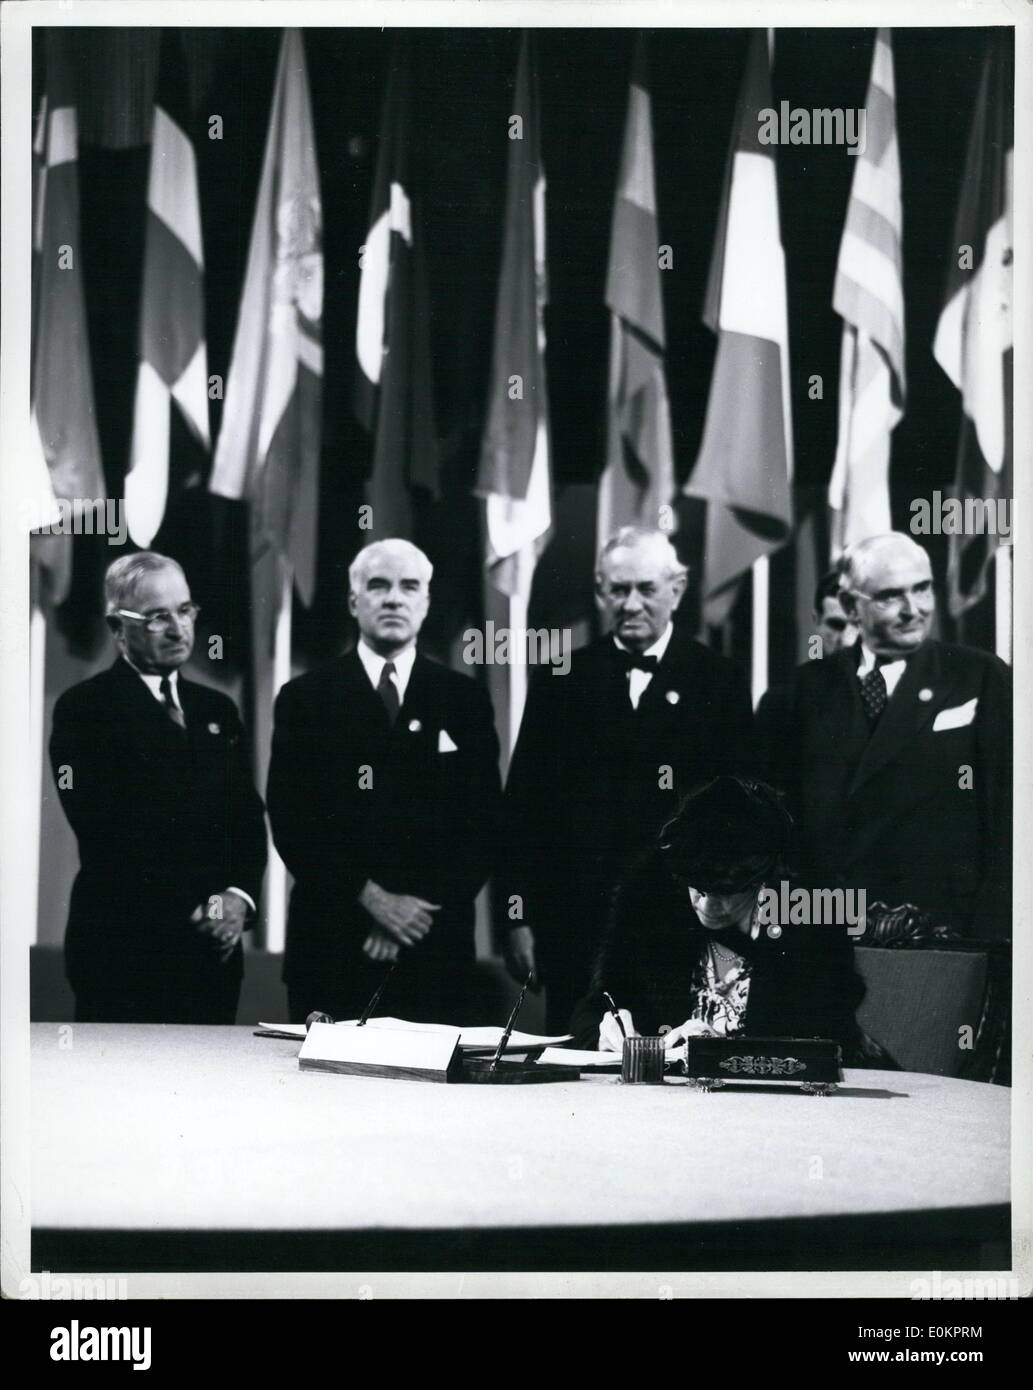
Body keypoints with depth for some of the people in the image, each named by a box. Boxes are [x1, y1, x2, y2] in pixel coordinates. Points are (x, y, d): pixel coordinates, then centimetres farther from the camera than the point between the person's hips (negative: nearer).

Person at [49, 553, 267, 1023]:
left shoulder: (217, 710, 15)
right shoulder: (84, 709, -5)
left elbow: (249, 820, 13)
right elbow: (103, 830, -13)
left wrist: (240, 896, -6)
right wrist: (194, 909, -15)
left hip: (214, 949, 5)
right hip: (123, 951, -5)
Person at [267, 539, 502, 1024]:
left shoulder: (464, 701, 8)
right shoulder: (304, 699, 4)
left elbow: (483, 824, 4)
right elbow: (291, 822, -2)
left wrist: (419, 913, -8)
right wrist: (372, 899, -12)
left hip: (435, 951, 1)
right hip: (332, 950, -1)